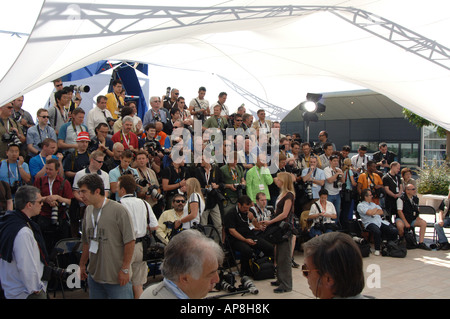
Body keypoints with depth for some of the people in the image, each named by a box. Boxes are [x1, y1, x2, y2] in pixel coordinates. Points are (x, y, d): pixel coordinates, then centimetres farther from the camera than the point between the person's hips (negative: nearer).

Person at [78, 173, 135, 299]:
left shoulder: (118, 210, -13)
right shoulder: (88, 210, 6)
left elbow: (130, 241, -13)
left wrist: (125, 269, -13)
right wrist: (82, 264, 16)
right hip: (93, 276, 6)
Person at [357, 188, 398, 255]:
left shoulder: (373, 204, 28)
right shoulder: (360, 205, 4)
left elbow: (381, 212, 17)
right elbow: (370, 213, -11)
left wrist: (374, 213, -3)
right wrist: (376, 209, 9)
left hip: (380, 222, 7)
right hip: (370, 223, -6)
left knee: (394, 231, -16)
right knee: (377, 231, -39)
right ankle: (377, 249, -19)